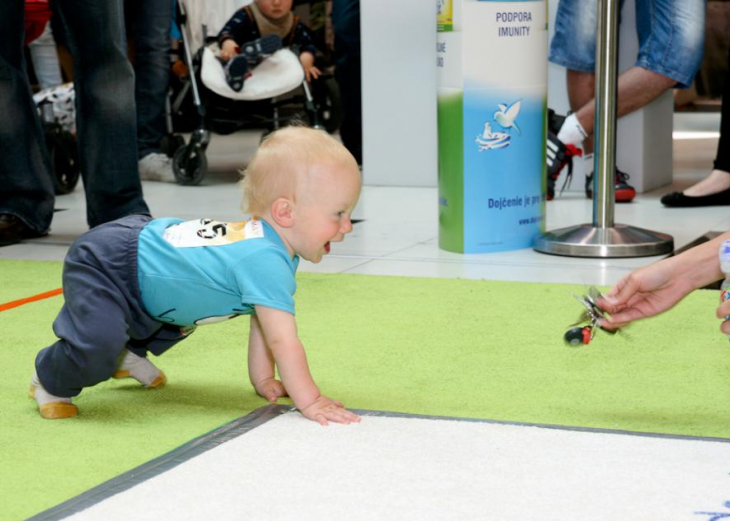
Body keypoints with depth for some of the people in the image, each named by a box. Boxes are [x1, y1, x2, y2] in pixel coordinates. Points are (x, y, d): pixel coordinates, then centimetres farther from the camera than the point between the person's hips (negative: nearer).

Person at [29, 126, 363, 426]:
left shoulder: (271, 242, -4)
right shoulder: (266, 262, -35)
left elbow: (263, 322, 6)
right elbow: (282, 339, -35)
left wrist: (263, 380, 6)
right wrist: (309, 401, -30)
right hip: (104, 265, -10)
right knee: (99, 343, -29)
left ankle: (130, 353, 50)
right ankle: (51, 380, 2)